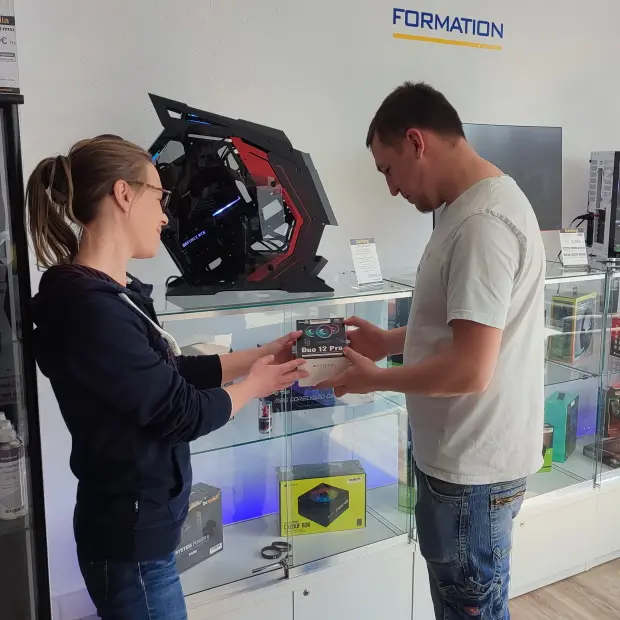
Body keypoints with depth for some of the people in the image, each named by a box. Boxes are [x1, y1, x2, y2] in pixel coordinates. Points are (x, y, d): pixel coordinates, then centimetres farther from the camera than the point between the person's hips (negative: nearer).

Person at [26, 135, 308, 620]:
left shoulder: (107, 294, 3)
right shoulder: (90, 308, -27)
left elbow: (171, 375, 9)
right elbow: (178, 412, -22)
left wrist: (262, 354, 7)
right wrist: (254, 385, -5)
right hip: (131, 536, -9)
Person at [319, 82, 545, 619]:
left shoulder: (482, 222, -25)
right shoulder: (473, 206, 8)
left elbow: (469, 370, -27)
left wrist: (375, 379, -13)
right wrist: (391, 341, 9)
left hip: (472, 467, -9)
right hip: (465, 456, 9)